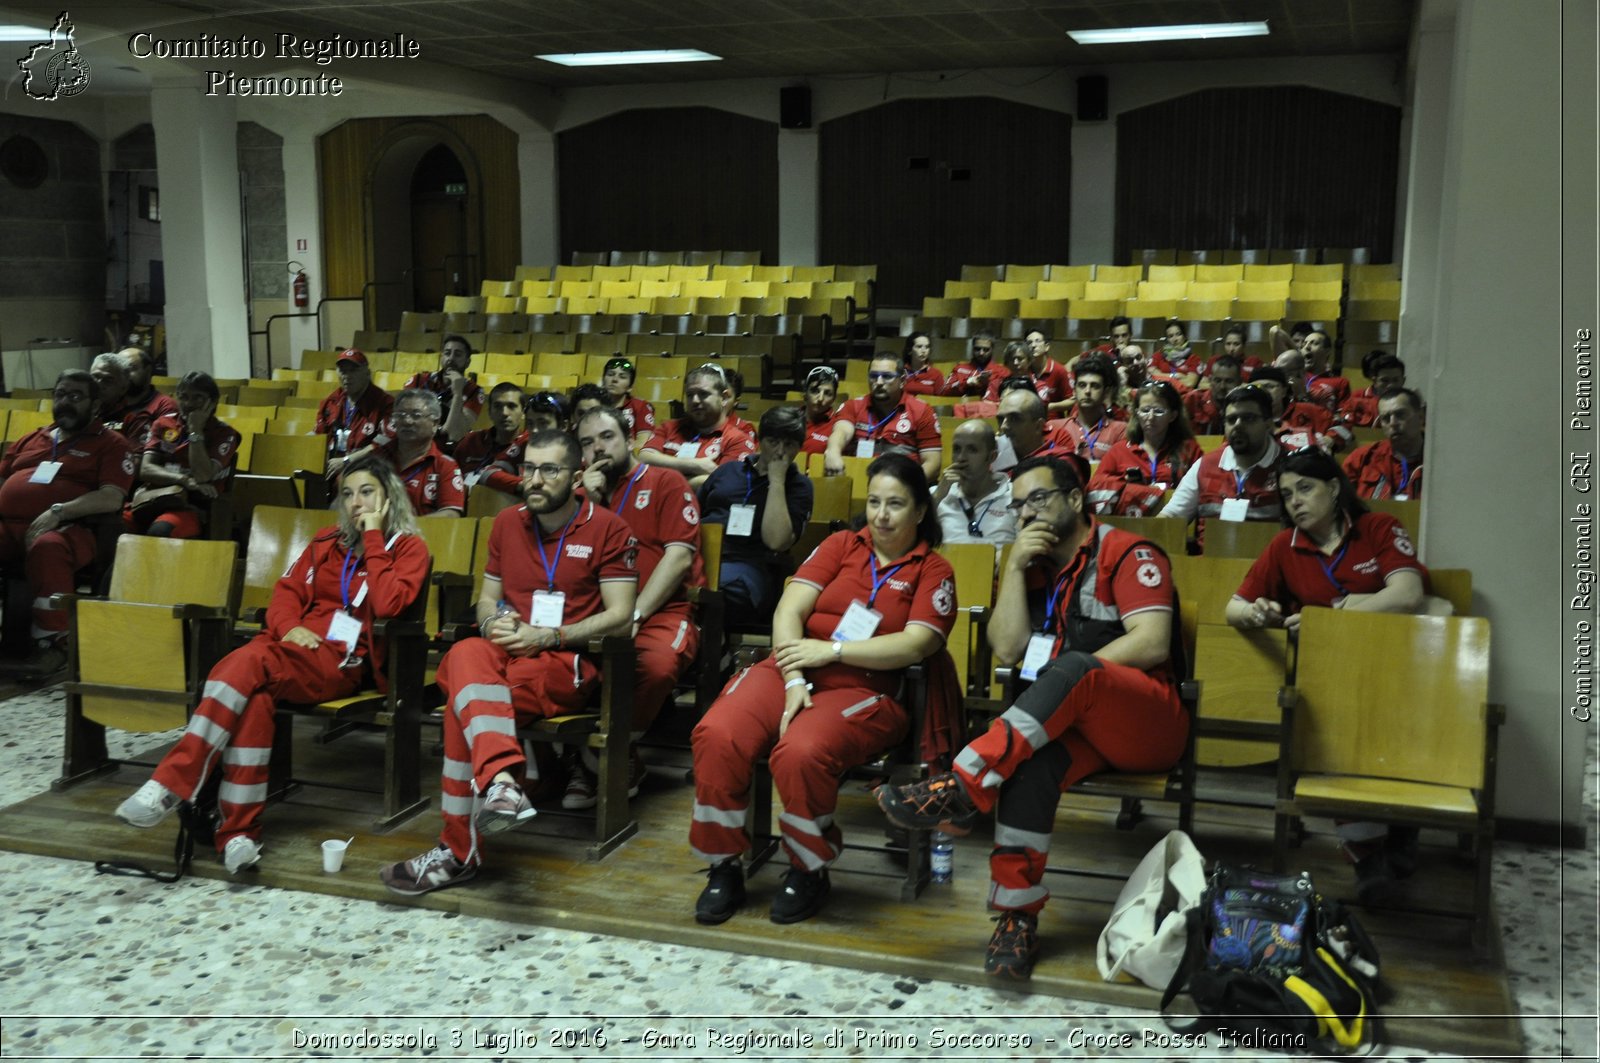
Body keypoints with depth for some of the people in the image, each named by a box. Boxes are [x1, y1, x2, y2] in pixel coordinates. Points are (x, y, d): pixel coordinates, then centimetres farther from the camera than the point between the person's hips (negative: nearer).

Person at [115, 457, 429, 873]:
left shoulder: (409, 548, 7)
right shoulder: (328, 541, 23)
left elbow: (386, 604, -11)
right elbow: (288, 589, 16)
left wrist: (373, 537, -5)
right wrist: (289, 627, -5)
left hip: (344, 660, -4)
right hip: (296, 646, 4)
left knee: (249, 662, -32)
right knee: (255, 695, -32)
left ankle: (171, 784, -33)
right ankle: (240, 831, -34)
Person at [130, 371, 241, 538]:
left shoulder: (223, 434, 5)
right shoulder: (164, 424, 16)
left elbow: (202, 476, -10)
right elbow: (146, 470, 4)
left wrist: (195, 431, -7)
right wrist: (184, 480, -13)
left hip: (191, 505, -4)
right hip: (152, 498, 4)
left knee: (159, 531, -37)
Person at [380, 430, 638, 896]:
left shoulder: (607, 528, 0)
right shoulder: (508, 522, 18)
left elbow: (620, 616, -6)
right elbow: (486, 598, 23)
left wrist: (546, 637, -15)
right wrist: (493, 622, -3)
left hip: (568, 664, -4)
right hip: (507, 651, 4)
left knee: (466, 698, -31)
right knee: (466, 655, -35)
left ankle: (458, 851, -30)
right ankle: (501, 782, -57)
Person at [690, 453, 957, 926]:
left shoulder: (932, 571, 9)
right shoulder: (841, 545, 17)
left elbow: (915, 645, -7)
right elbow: (789, 610, 5)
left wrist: (830, 650, -11)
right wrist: (794, 679, -11)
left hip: (864, 691, -3)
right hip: (794, 669, 3)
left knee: (801, 753, -35)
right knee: (717, 735, -26)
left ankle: (809, 871, -8)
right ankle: (724, 867, -7)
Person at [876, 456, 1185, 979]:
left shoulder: (1127, 553, 1)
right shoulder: (1034, 567, 19)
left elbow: (1152, 643, -12)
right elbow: (1007, 649, 7)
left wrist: (1072, 674, -9)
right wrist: (1014, 568, 0)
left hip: (1149, 723, -4)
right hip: (1072, 721, 4)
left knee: (1071, 671, -36)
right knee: (1030, 764, -32)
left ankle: (963, 788, -40)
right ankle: (1017, 917, -31)